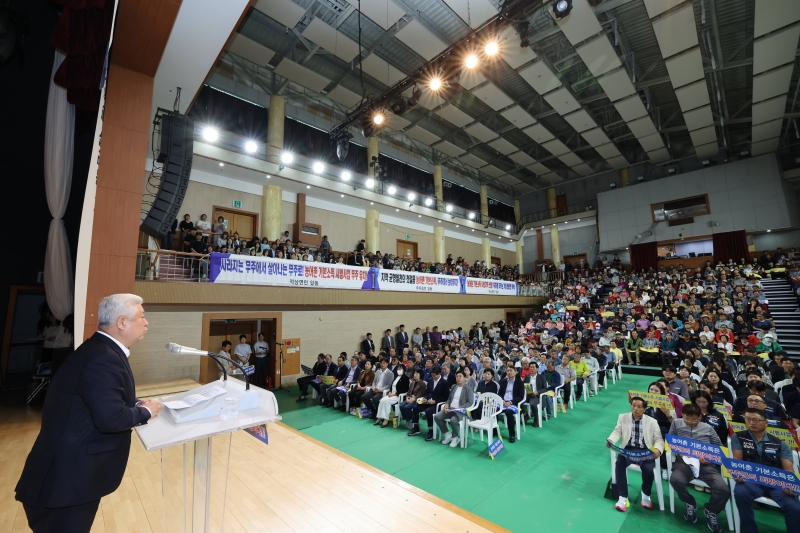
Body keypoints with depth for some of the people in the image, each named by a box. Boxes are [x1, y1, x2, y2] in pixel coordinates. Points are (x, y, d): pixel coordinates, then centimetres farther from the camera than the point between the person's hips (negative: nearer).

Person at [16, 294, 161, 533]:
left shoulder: (102, 350, 4)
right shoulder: (103, 359, -29)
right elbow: (110, 418, -33)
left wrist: (136, 404, -2)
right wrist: (145, 412, -16)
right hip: (70, 471, -9)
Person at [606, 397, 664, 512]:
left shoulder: (652, 421, 7)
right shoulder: (623, 417, 8)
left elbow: (659, 439, 1)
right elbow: (617, 432, 2)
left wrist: (658, 449, -22)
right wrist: (610, 440, -20)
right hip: (628, 449, 0)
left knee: (648, 469, -29)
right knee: (619, 464, -28)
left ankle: (646, 495, 6)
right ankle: (623, 497, -12)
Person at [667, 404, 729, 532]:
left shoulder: (708, 428, 14)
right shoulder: (676, 423, 9)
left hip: (705, 463, 2)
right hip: (684, 461, -2)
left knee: (724, 489, -26)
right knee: (675, 480, -32)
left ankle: (710, 511, 11)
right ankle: (690, 503, 6)